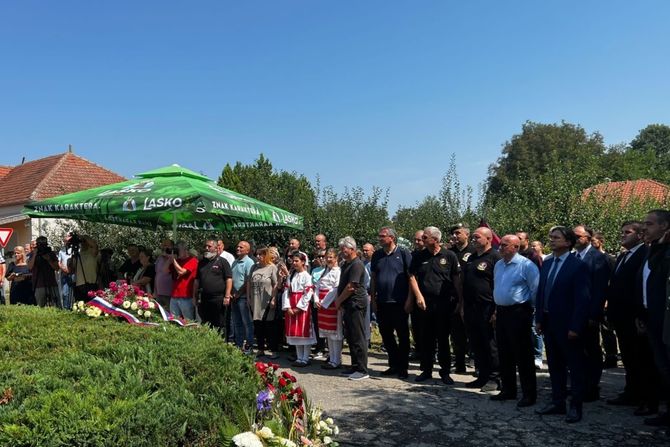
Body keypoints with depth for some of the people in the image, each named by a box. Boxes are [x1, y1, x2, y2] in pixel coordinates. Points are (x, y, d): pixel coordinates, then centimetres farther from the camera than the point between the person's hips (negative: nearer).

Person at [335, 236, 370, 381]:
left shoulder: (357, 265, -15)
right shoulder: (346, 264, 16)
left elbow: (350, 287, -18)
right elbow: (342, 284, 20)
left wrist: (339, 300, -7)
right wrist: (339, 300, 8)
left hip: (356, 305, -10)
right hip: (349, 305, 10)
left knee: (358, 338, -6)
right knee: (350, 337, 14)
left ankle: (362, 370, 0)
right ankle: (355, 366, 24)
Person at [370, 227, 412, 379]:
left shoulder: (403, 254, -5)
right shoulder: (377, 255, 9)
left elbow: (411, 277, -6)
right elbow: (373, 278, 13)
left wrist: (409, 299, -10)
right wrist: (373, 299, 8)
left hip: (399, 302, -5)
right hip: (382, 303, 5)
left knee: (403, 336, 5)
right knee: (386, 336, 12)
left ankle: (403, 367, 17)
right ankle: (394, 365, 26)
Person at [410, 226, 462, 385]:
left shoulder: (449, 256, -1)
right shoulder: (419, 257, 6)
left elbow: (457, 279, 1)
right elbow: (412, 277, 6)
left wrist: (459, 300, -3)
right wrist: (418, 296, -6)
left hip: (444, 303, -2)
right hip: (424, 303, 2)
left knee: (443, 339, 5)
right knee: (425, 339, 8)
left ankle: (445, 371, 17)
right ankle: (426, 370, 20)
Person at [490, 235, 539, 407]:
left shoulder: (526, 265, -13)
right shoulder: (498, 265, 12)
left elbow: (536, 290, -12)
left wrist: (531, 308, -4)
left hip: (518, 313, -8)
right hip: (501, 313, 8)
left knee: (523, 356, -1)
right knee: (504, 354, 14)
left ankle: (529, 394, 9)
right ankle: (508, 390, 26)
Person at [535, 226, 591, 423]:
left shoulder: (578, 266, -12)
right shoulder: (546, 264, 9)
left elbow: (582, 299, -15)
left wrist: (575, 327, -17)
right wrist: (539, 319, 8)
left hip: (567, 326, -7)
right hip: (548, 324, 7)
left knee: (575, 367, 6)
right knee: (555, 366, 15)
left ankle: (576, 407, 16)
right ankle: (557, 402, 26)